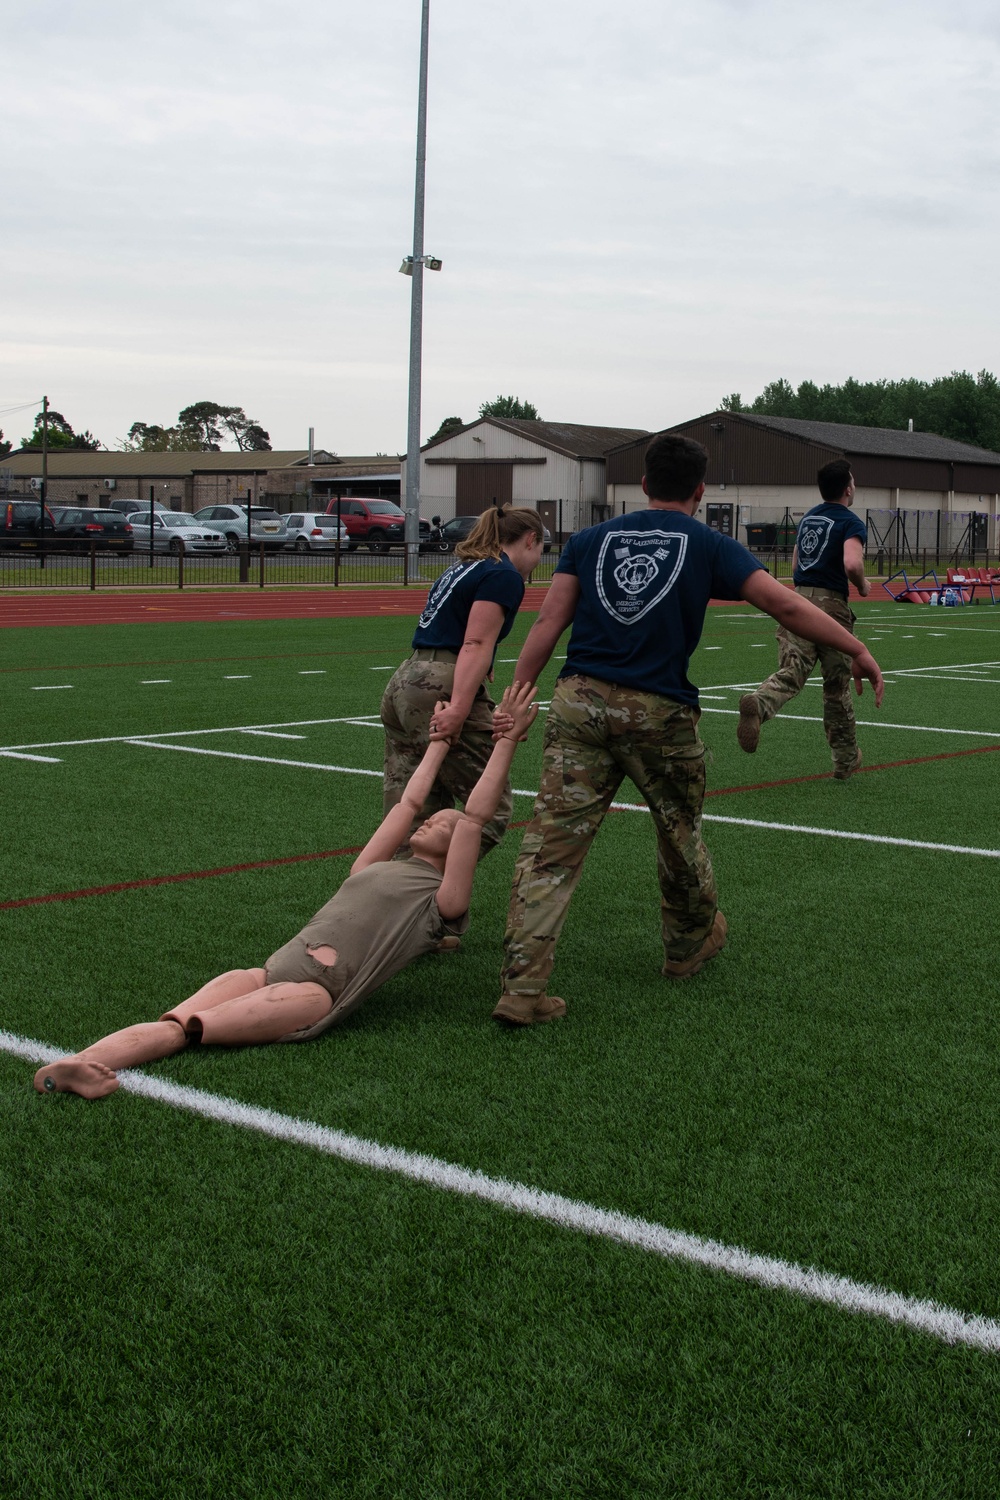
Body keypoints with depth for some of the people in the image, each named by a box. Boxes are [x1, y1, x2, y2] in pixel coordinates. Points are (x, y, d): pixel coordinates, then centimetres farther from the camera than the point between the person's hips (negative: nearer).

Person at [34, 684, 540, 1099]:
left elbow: (475, 818, 8)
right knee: (171, 1022, -23)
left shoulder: (441, 901, 13)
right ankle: (75, 1065, -43)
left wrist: (507, 741, 8)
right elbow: (409, 802, 37)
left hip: (320, 993, -5)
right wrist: (440, 740, 50)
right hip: (271, 972, 5)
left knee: (186, 1028, -29)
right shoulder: (372, 869, 30)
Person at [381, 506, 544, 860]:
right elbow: (476, 645, -16)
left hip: (403, 684, 9)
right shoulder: (504, 576, -5)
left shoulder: (463, 567, 22)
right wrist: (458, 710, -24)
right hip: (441, 691, -9)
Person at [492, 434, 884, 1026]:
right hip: (660, 712, -2)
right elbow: (786, 604, -1)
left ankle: (523, 987, -6)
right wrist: (858, 651, 7)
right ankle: (692, 944, 42)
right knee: (680, 831, 21)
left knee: (552, 845, 0)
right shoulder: (708, 546, 6)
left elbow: (547, 626, 6)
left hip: (579, 702, 2)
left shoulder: (591, 540, 14)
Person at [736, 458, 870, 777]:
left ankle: (757, 704, -45)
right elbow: (852, 563, -21)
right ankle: (846, 760, 24)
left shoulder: (807, 518, 18)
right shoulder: (852, 523, -4)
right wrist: (862, 585, -2)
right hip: (830, 605, -4)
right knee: (837, 687, 10)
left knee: (790, 673, -10)